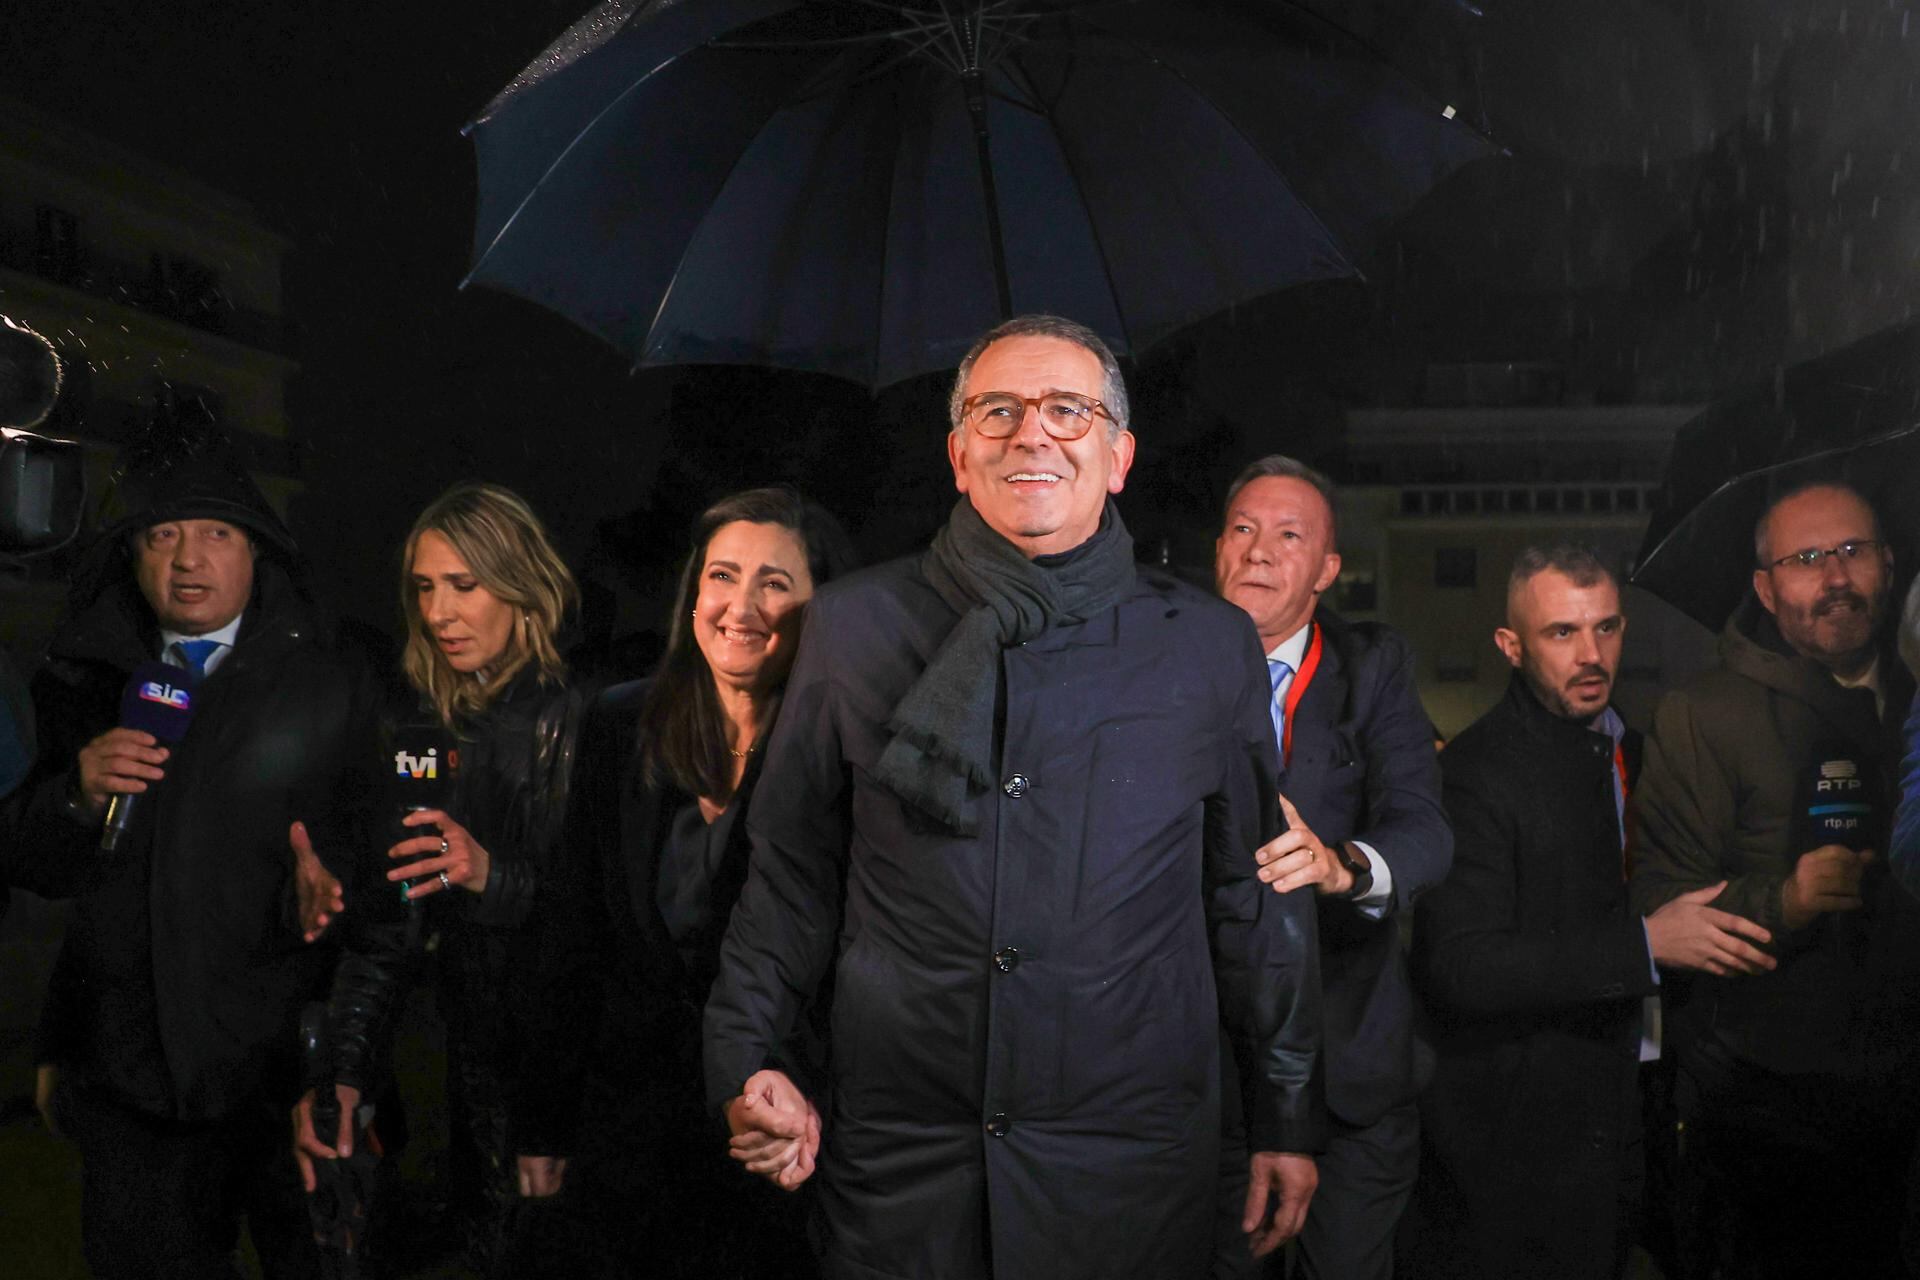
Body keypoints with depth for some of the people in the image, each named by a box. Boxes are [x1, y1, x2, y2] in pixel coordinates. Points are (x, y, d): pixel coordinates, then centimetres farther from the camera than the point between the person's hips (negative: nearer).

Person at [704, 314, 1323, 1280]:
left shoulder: (1210, 646, 2)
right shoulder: (854, 628, 2)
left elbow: (1254, 900, 7)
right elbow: (792, 870, 7)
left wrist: (1286, 1119, 9)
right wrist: (746, 1062, -1)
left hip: (1131, 1169, 0)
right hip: (900, 1162, 0)